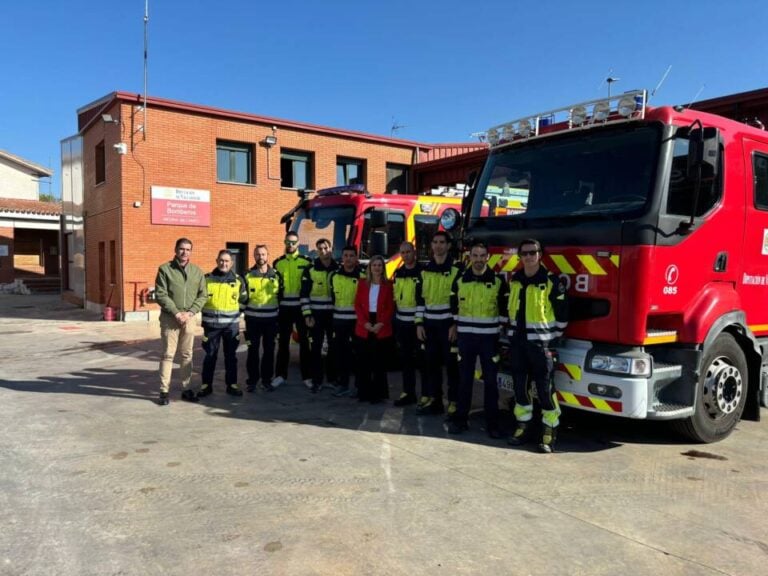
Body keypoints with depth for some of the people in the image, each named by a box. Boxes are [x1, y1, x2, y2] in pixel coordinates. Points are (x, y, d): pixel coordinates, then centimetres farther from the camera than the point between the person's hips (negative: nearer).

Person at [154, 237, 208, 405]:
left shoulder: (197, 271, 7)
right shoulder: (165, 269, -3)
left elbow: (203, 295, 4)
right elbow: (160, 295, -8)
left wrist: (190, 312, -10)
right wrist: (176, 312, -15)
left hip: (189, 318, 3)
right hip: (170, 317, -3)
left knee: (187, 355, 9)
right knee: (168, 354, 0)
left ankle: (186, 389, 18)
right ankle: (164, 391, 6)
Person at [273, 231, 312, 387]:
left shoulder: (306, 262, 1)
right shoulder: (278, 263, 8)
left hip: (301, 306, -2)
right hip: (284, 307, 2)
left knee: (304, 341, 5)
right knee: (283, 341, 8)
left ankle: (306, 375, 13)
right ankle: (281, 374, 16)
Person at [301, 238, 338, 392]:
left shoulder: (339, 269, 4)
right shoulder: (310, 270, -1)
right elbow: (304, 294, -1)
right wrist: (307, 315, -8)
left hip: (334, 314, 2)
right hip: (316, 314, -2)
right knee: (315, 348, -1)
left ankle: (332, 378, 21)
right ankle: (316, 380, 6)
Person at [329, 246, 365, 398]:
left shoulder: (362, 276, -3)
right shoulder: (334, 276, 8)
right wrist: (331, 316, 14)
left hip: (357, 320, -3)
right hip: (339, 320, 3)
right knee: (340, 352, 6)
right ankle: (342, 384, 16)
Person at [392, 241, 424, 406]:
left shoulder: (422, 272, -9)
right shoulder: (398, 273, 11)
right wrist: (395, 320, 15)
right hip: (401, 323, 7)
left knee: (421, 360, -1)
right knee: (405, 360, 13)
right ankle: (408, 393, 22)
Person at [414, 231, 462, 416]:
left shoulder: (456, 269, -5)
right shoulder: (425, 270, 9)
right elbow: (420, 298, 11)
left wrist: (456, 324, -12)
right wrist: (419, 323, 6)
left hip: (448, 324, -4)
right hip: (429, 324, 5)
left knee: (452, 364, 1)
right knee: (431, 362, 9)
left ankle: (454, 402, 9)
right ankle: (433, 399, 19)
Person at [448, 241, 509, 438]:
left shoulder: (498, 281, -2)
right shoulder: (459, 281, 4)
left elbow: (505, 309, 2)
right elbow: (454, 307, 12)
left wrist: (500, 332, 0)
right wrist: (455, 328, 10)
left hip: (489, 338, -2)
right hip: (465, 337, 2)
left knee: (490, 381, 3)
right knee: (464, 380, 7)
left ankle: (492, 422, 12)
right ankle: (460, 419, 16)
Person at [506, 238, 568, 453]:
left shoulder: (552, 281, -8)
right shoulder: (514, 280, 8)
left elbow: (562, 313, -3)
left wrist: (553, 338, 0)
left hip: (539, 341, -5)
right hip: (517, 341, 5)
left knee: (544, 387, -1)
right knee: (519, 385, 10)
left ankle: (549, 432, 10)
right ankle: (523, 426, 23)